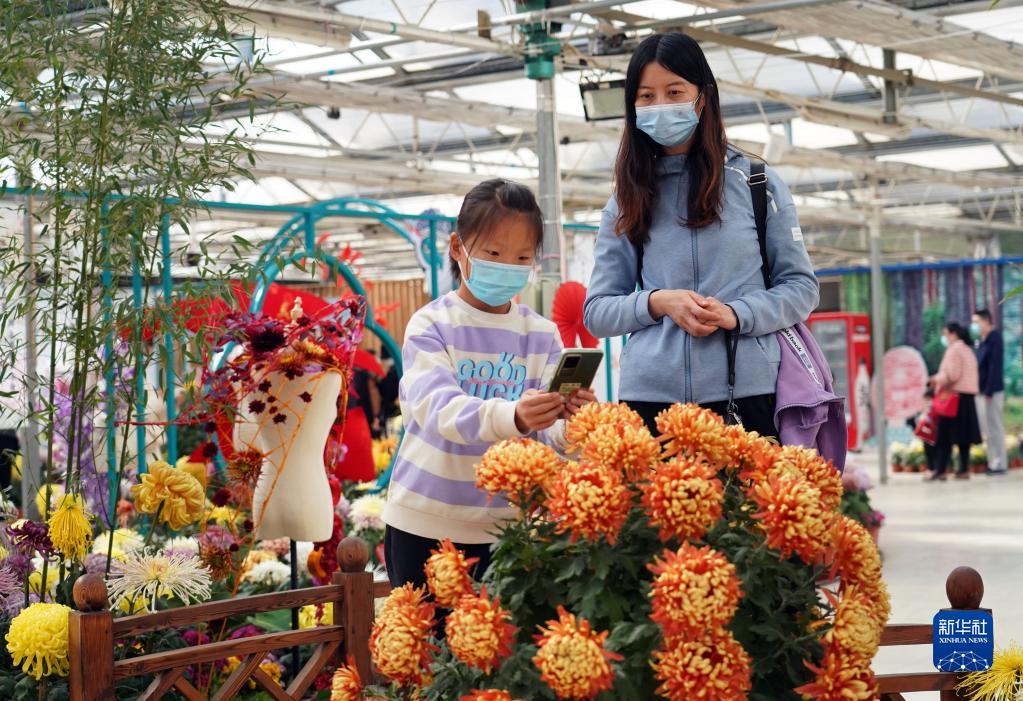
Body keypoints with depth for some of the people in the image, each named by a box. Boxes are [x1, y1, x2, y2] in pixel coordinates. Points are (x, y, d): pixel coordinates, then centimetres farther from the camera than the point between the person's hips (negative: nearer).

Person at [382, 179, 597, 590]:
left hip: (505, 522, 2)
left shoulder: (541, 335, 2)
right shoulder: (430, 325, -7)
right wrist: (512, 417, -43)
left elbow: (552, 437, -7)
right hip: (426, 520, -2)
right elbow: (437, 409, -24)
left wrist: (570, 426, -32)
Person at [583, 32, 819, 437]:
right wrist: (657, 302, -10)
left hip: (746, 392, -1)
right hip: (650, 396, 1)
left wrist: (736, 314, -12)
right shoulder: (627, 200, 11)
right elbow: (596, 312, 10)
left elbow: (801, 287, 7)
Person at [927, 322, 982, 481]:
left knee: (945, 435, -8)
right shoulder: (968, 350, 18)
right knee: (963, 435, 8)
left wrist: (937, 379, -1)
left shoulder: (954, 349, -8)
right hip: (968, 396, 9)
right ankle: (964, 469, 8)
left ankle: (940, 470, -10)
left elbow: (952, 374, -17)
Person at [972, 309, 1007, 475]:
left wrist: (989, 391, -20)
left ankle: (999, 465, -1)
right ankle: (993, 462, 16)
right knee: (988, 430, 11)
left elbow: (995, 366, -17)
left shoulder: (994, 339, -11)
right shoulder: (983, 341, 15)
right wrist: (982, 391, 13)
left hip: (992, 392, -9)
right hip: (983, 391, 9)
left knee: (995, 428, -5)